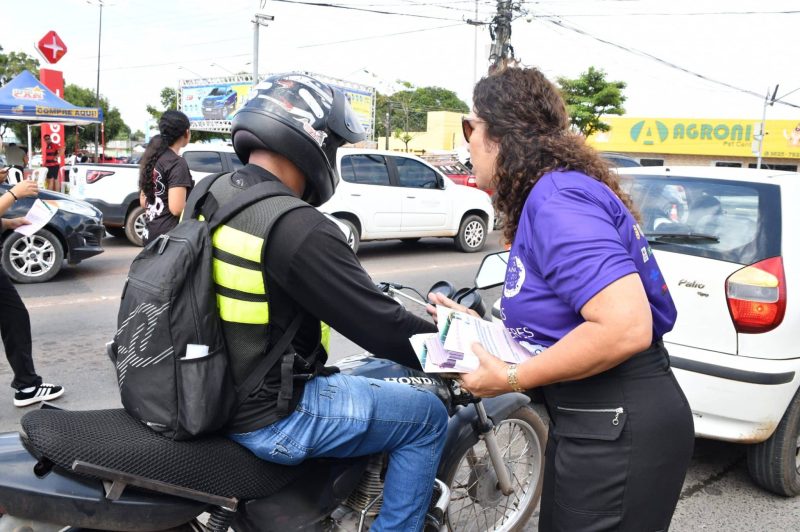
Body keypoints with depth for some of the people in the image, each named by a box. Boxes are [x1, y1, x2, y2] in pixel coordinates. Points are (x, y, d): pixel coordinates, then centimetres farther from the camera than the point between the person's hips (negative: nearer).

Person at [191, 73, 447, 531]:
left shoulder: (208, 195, 0)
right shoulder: (301, 230, -27)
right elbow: (380, 327, -22)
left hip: (211, 393, 9)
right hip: (270, 417, -8)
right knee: (428, 416, 5)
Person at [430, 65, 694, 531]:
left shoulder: (557, 200, -20)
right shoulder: (547, 196, 11)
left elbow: (626, 328, -30)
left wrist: (511, 378, -21)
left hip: (618, 431, -10)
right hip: (592, 421, 10)